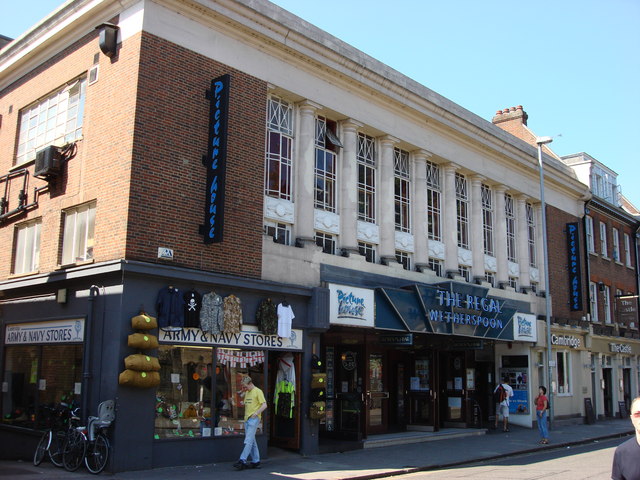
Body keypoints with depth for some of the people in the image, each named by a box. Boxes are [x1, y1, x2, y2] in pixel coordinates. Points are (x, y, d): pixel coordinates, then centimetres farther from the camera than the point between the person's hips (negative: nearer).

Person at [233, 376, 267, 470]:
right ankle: (256, 461, 14)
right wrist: (246, 415, 13)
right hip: (247, 419, 8)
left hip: (254, 419, -8)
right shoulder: (247, 393, 18)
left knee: (248, 441, -13)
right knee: (252, 441, 9)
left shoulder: (258, 391, -6)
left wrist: (256, 413, -21)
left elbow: (264, 405, -12)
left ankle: (242, 460, -18)